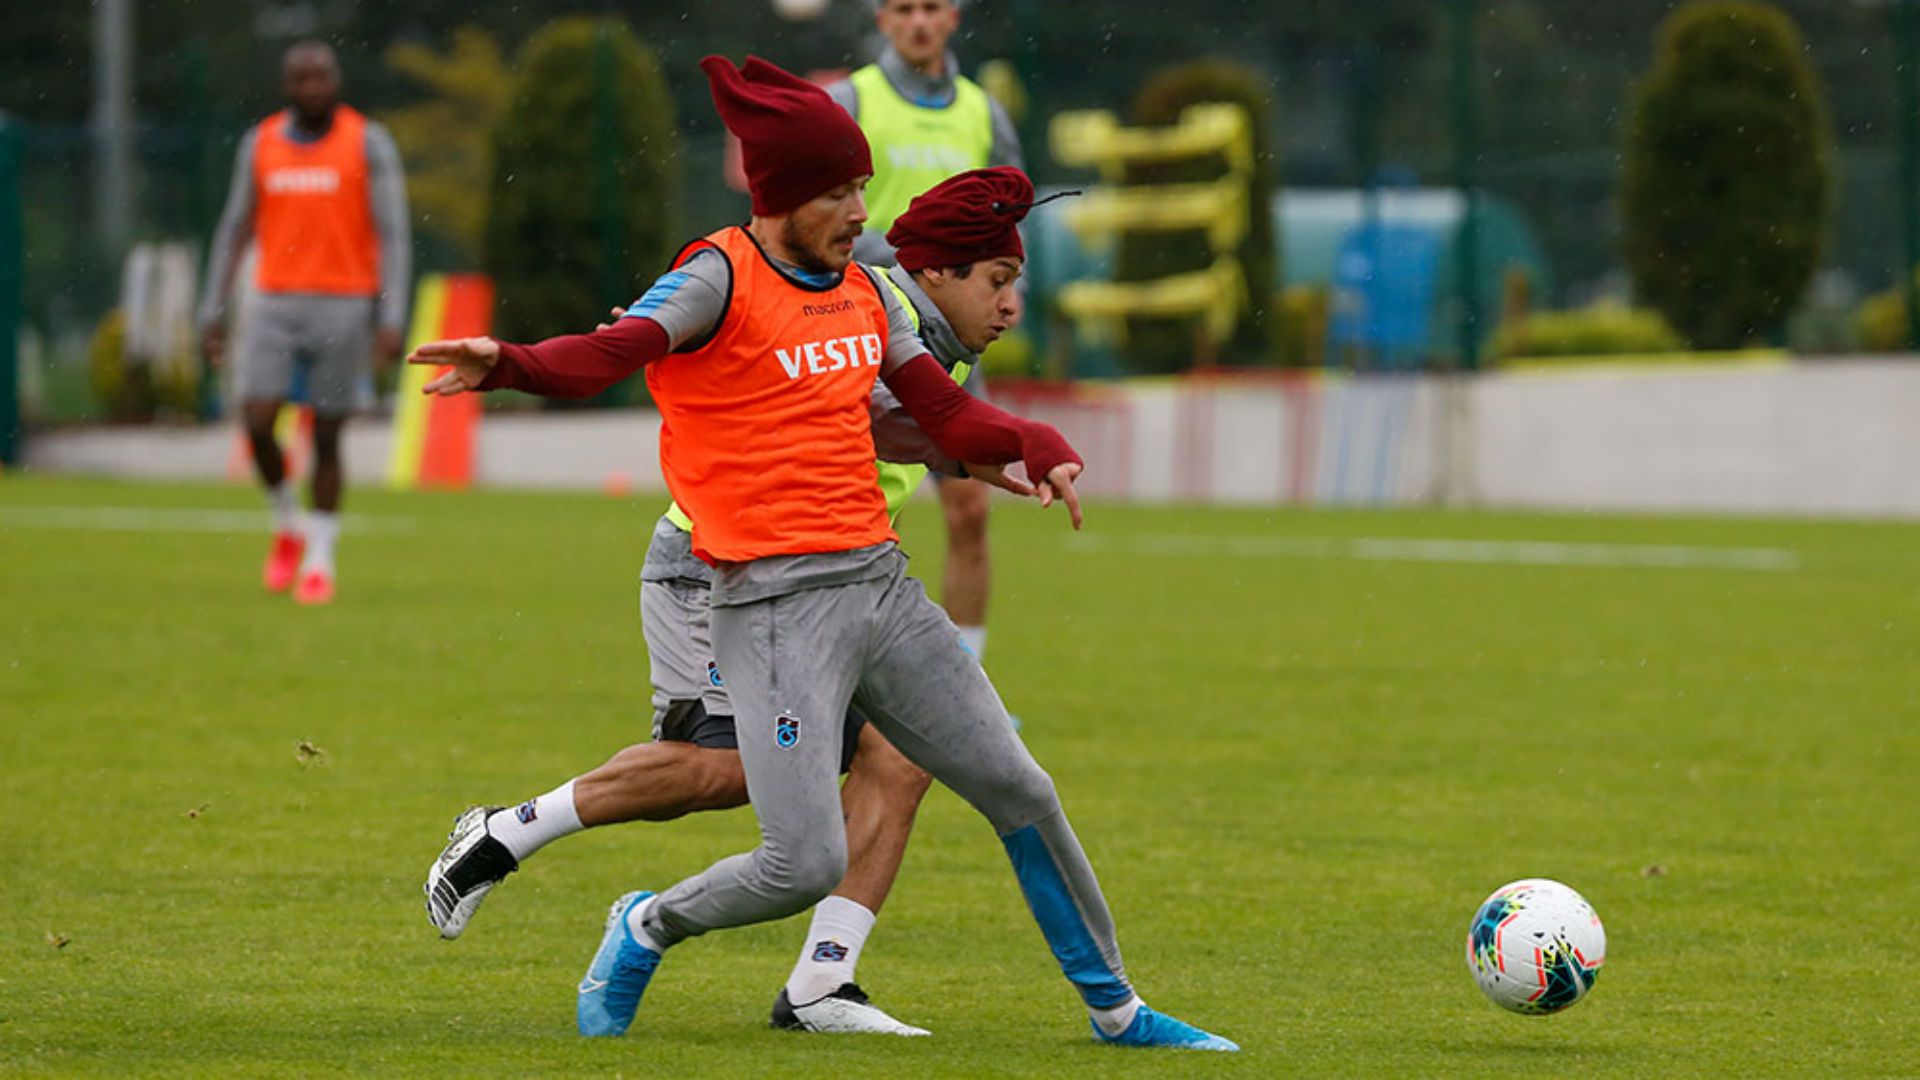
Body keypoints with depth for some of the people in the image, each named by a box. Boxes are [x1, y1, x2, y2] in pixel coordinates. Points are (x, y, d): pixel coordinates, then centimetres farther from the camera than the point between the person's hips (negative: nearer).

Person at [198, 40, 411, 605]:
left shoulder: (369, 143, -4)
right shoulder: (260, 144, 5)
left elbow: (393, 235, -6)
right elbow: (235, 231, 11)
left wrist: (390, 320, -14)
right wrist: (213, 313, 7)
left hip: (344, 306, -2)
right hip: (274, 305, 2)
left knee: (326, 438, 1)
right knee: (257, 425, -12)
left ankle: (319, 561, 13)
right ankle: (289, 525, 13)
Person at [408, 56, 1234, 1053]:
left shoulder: (861, 288, 13)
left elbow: (945, 414, 19)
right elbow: (608, 353, -27)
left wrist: (1036, 448, -2)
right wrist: (507, 366, -48)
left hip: (880, 584, 7)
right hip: (774, 605, -7)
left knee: (1020, 793, 10)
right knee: (807, 864, -15)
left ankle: (1114, 1008, 26)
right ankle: (647, 929, 14)